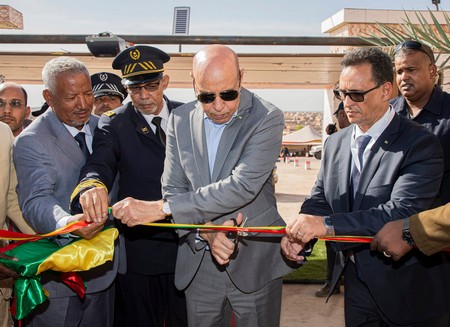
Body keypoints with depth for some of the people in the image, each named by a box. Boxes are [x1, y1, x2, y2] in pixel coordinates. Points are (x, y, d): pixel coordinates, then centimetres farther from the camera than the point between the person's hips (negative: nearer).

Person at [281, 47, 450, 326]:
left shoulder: (421, 144, -17)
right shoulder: (336, 143, 4)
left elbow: (403, 211, -28)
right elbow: (320, 198, 5)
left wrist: (328, 224, -34)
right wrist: (299, 233, -17)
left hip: (411, 292, -5)